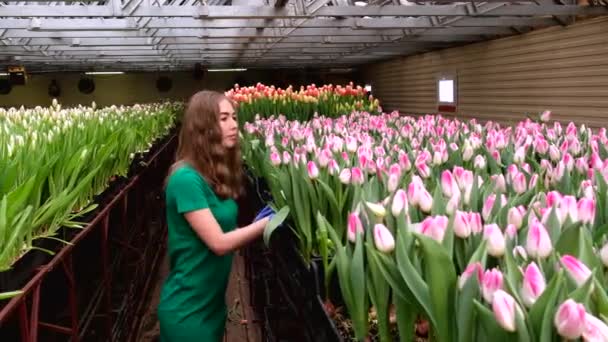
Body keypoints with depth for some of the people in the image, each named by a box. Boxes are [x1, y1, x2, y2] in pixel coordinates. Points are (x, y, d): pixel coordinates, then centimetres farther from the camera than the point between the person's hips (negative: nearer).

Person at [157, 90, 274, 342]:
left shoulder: (218, 174, 4)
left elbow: (224, 232, 6)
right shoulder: (186, 178, -21)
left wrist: (257, 223, -7)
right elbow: (218, 243, -23)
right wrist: (270, 220, -20)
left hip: (213, 302, 8)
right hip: (187, 310, -8)